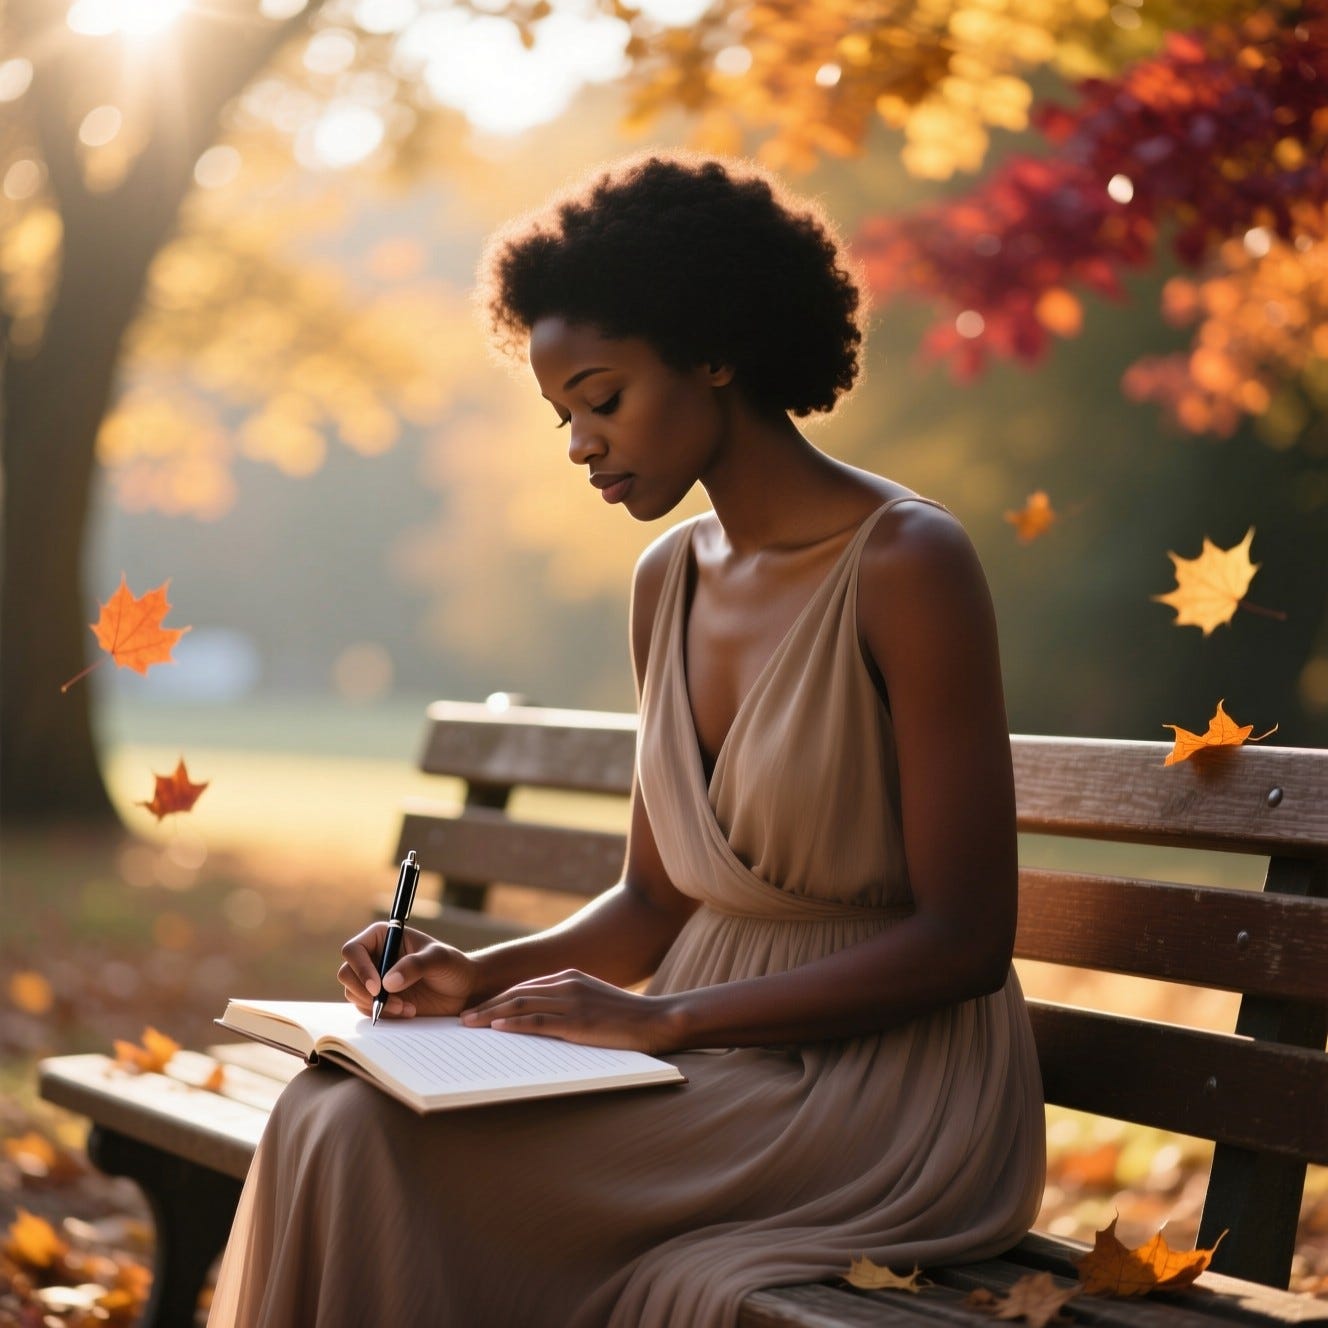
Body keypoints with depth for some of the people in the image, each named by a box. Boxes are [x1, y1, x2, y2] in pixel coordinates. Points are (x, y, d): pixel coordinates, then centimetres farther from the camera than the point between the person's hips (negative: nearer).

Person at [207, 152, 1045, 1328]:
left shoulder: (906, 565, -14)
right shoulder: (669, 580, 9)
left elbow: (963, 942, -16)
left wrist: (662, 1018, -19)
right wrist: (483, 976, -4)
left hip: (887, 1097, -7)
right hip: (717, 1075, 7)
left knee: (387, 1149, -21)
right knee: (336, 1117, -16)